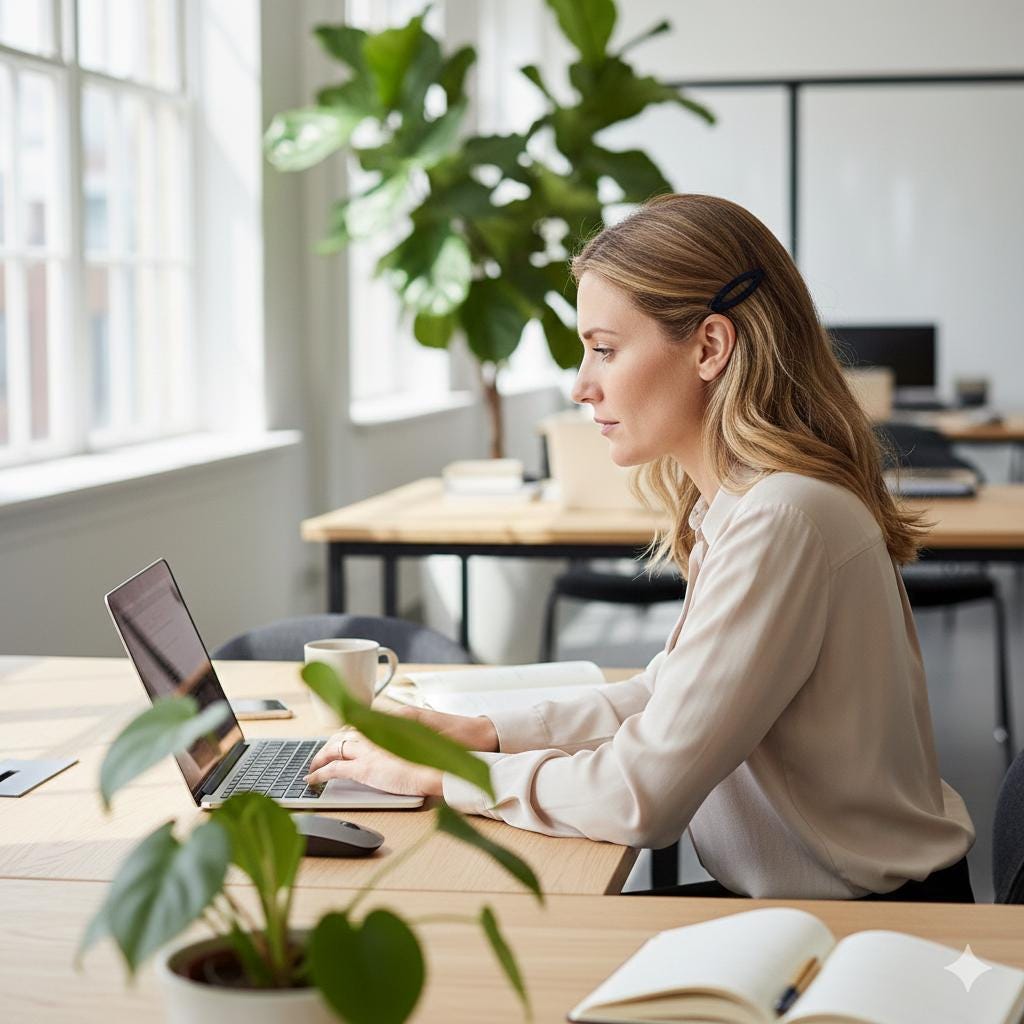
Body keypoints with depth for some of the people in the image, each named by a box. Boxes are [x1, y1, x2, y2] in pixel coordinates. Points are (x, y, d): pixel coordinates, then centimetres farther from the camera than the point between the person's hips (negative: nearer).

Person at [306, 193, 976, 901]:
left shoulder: (782, 521, -26)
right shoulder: (738, 500, 5)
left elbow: (643, 797, -25)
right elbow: (672, 696, 15)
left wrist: (440, 774, -13)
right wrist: (488, 733, 5)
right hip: (789, 901, 8)